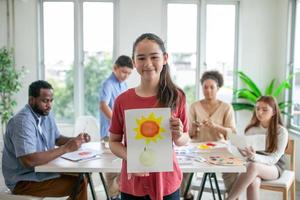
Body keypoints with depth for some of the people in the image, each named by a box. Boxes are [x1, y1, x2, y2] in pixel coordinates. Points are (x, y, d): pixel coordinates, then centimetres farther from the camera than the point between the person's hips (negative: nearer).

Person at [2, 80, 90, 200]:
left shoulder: (46, 114, 4)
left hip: (42, 170, 9)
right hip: (24, 181, -9)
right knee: (79, 184, -18)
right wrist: (66, 148, -30)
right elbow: (29, 160, -34)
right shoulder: (23, 121, -25)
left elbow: (57, 138, 17)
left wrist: (75, 140, -4)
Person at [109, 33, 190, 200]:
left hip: (166, 181, 0)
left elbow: (185, 140, 2)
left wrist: (178, 136, -20)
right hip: (133, 182, 0)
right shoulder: (122, 100, -7)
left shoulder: (176, 97, -8)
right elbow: (114, 142, 1)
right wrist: (130, 157, -18)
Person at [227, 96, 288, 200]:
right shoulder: (251, 129, 1)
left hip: (274, 167, -2)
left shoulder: (281, 131, -10)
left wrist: (254, 157, -35)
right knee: (253, 182, -35)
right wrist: (243, 150, -27)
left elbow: (273, 159, -16)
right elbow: (246, 152, -1)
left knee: (252, 166, -37)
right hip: (255, 163, 3)